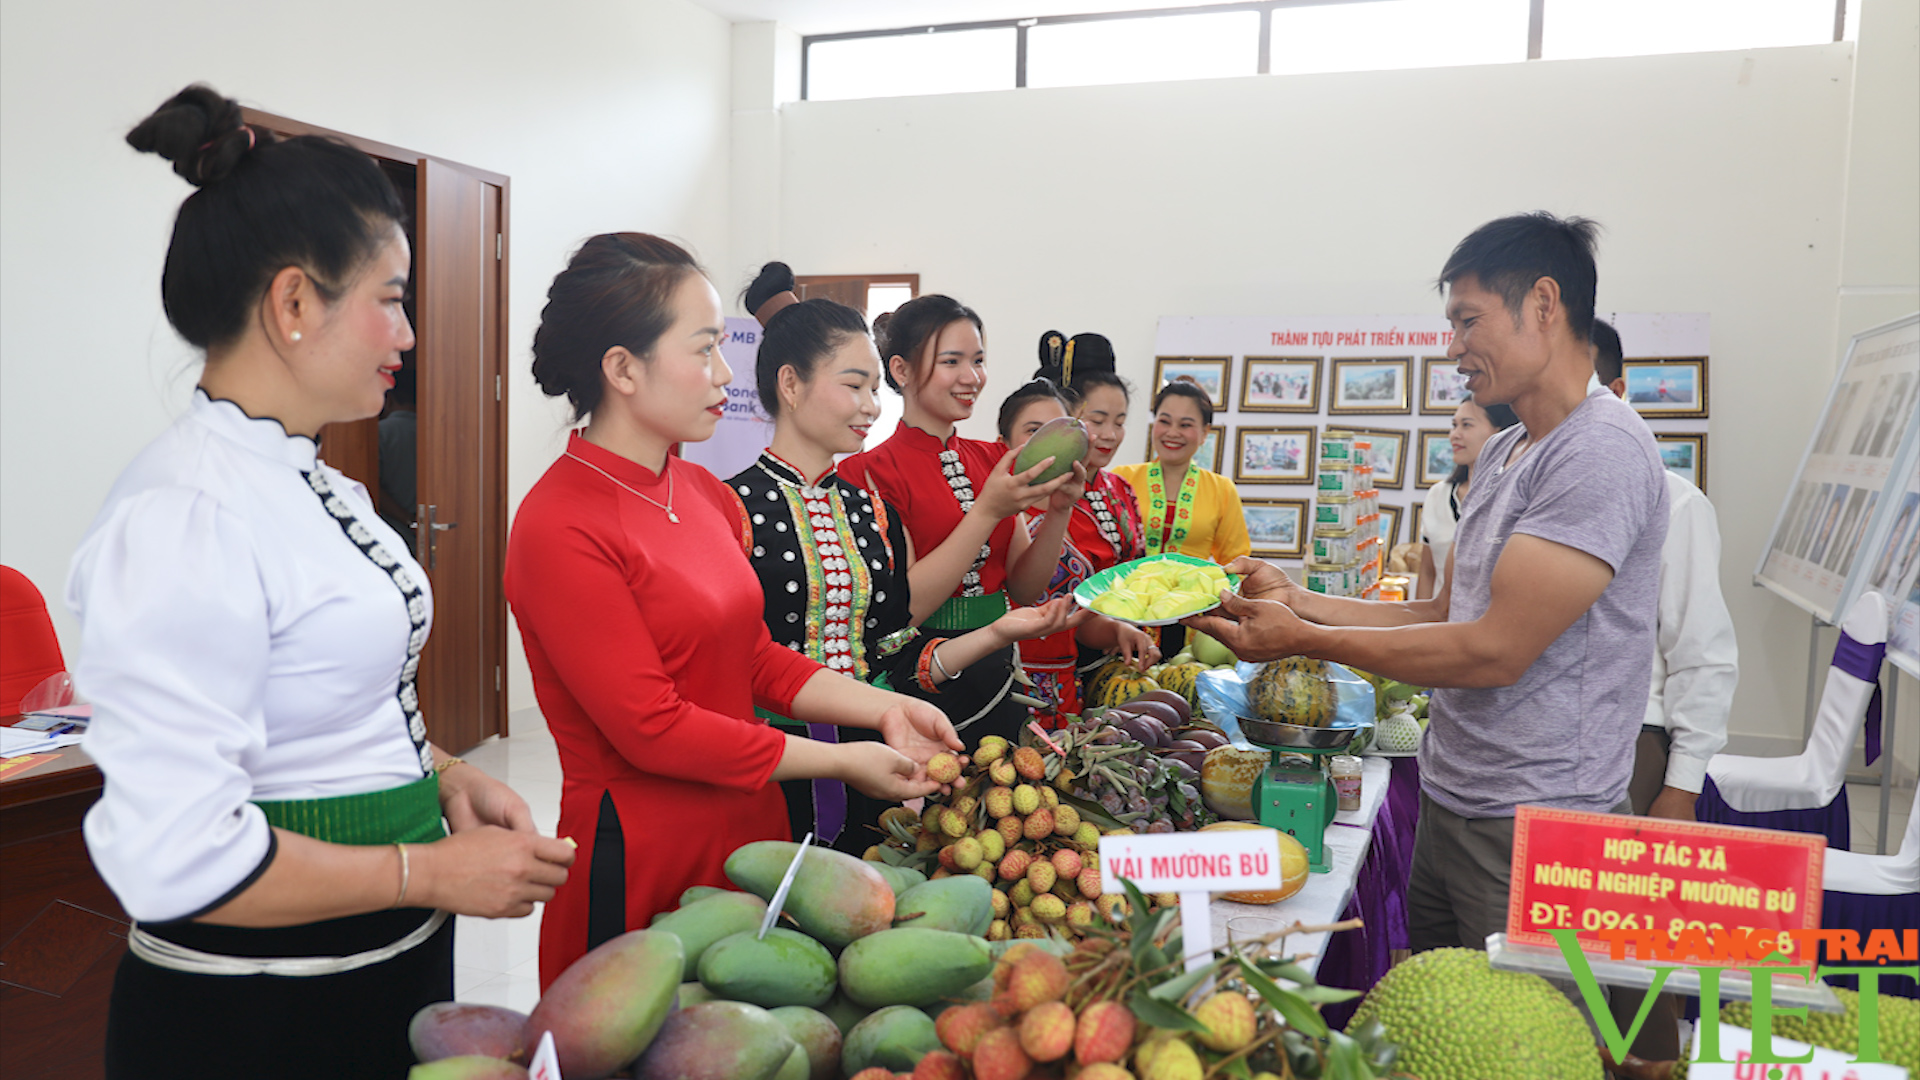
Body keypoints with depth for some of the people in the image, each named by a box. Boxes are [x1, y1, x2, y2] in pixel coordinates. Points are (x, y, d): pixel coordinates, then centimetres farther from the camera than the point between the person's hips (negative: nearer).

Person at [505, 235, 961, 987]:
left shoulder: (707, 495, 7)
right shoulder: (560, 528, -17)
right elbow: (651, 727, -18)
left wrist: (882, 708, -2)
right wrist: (841, 763, -14)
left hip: (750, 828, 7)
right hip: (639, 862, -7)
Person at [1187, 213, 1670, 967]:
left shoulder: (1601, 452, -18)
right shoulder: (1501, 455, 14)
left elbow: (1494, 651, -22)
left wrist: (1305, 640, -17)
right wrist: (1295, 600, 6)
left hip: (1533, 832, -9)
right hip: (1447, 811, 9)